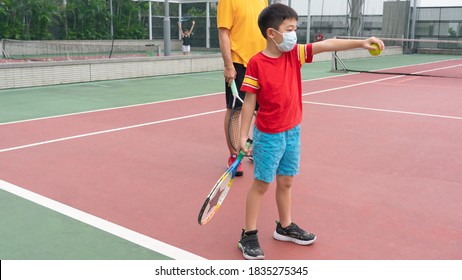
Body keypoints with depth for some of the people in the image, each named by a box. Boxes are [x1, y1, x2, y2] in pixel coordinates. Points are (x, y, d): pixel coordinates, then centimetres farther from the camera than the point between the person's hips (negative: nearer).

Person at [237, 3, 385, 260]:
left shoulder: (295, 54, 1)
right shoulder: (257, 63, -14)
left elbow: (326, 45, -7)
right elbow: (249, 101, -12)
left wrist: (361, 43, -17)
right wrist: (243, 135, -11)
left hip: (292, 131, 6)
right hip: (268, 135, -5)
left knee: (286, 182, 17)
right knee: (262, 184, 3)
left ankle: (285, 227, 34)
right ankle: (249, 235, 17)